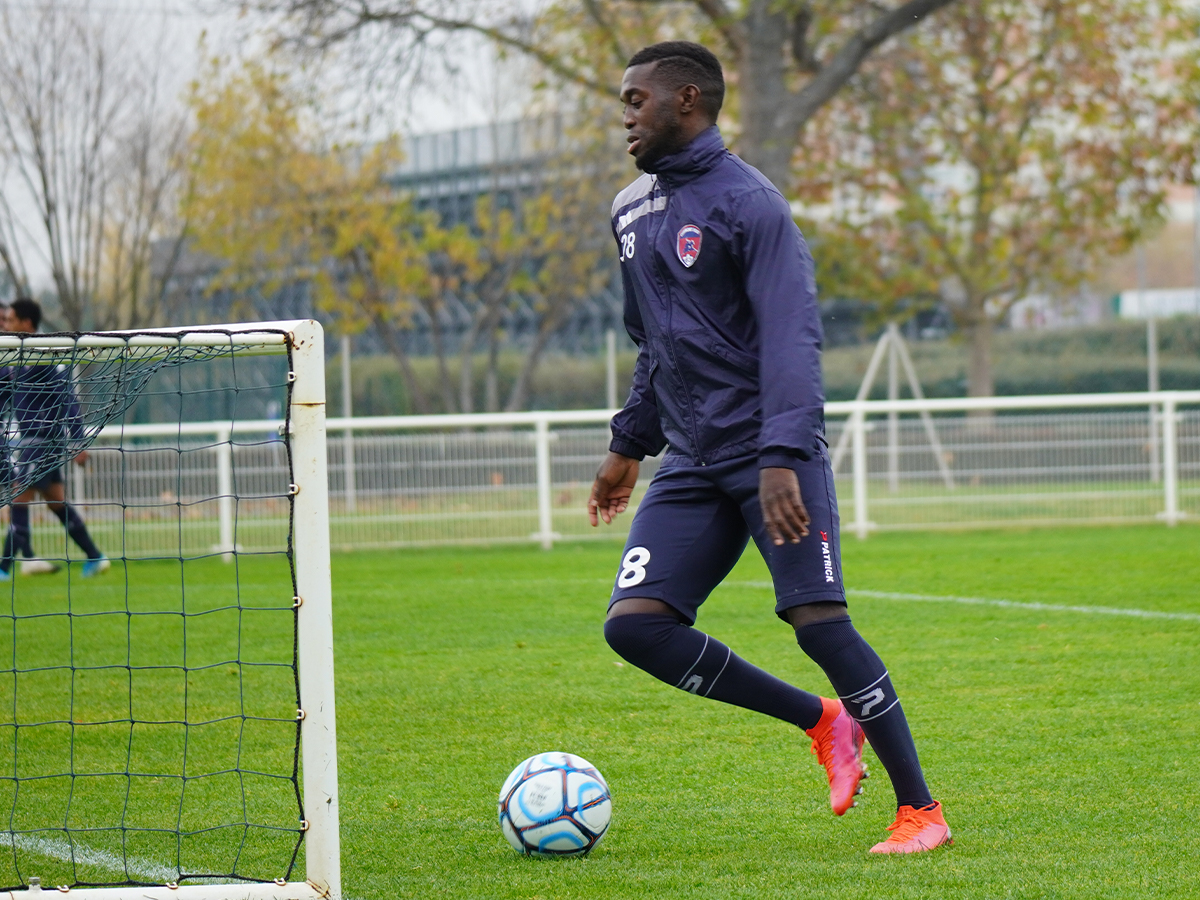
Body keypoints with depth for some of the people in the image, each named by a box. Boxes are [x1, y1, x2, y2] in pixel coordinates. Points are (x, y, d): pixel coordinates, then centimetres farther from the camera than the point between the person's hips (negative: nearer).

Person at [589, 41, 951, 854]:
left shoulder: (747, 202, -9)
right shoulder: (632, 211, 16)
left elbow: (791, 336, -17)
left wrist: (781, 458, -26)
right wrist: (629, 445, 28)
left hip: (771, 456, -7)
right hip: (692, 466, 7)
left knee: (818, 621, -14)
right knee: (635, 623, -8)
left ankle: (920, 810, -1)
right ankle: (822, 722, 6)